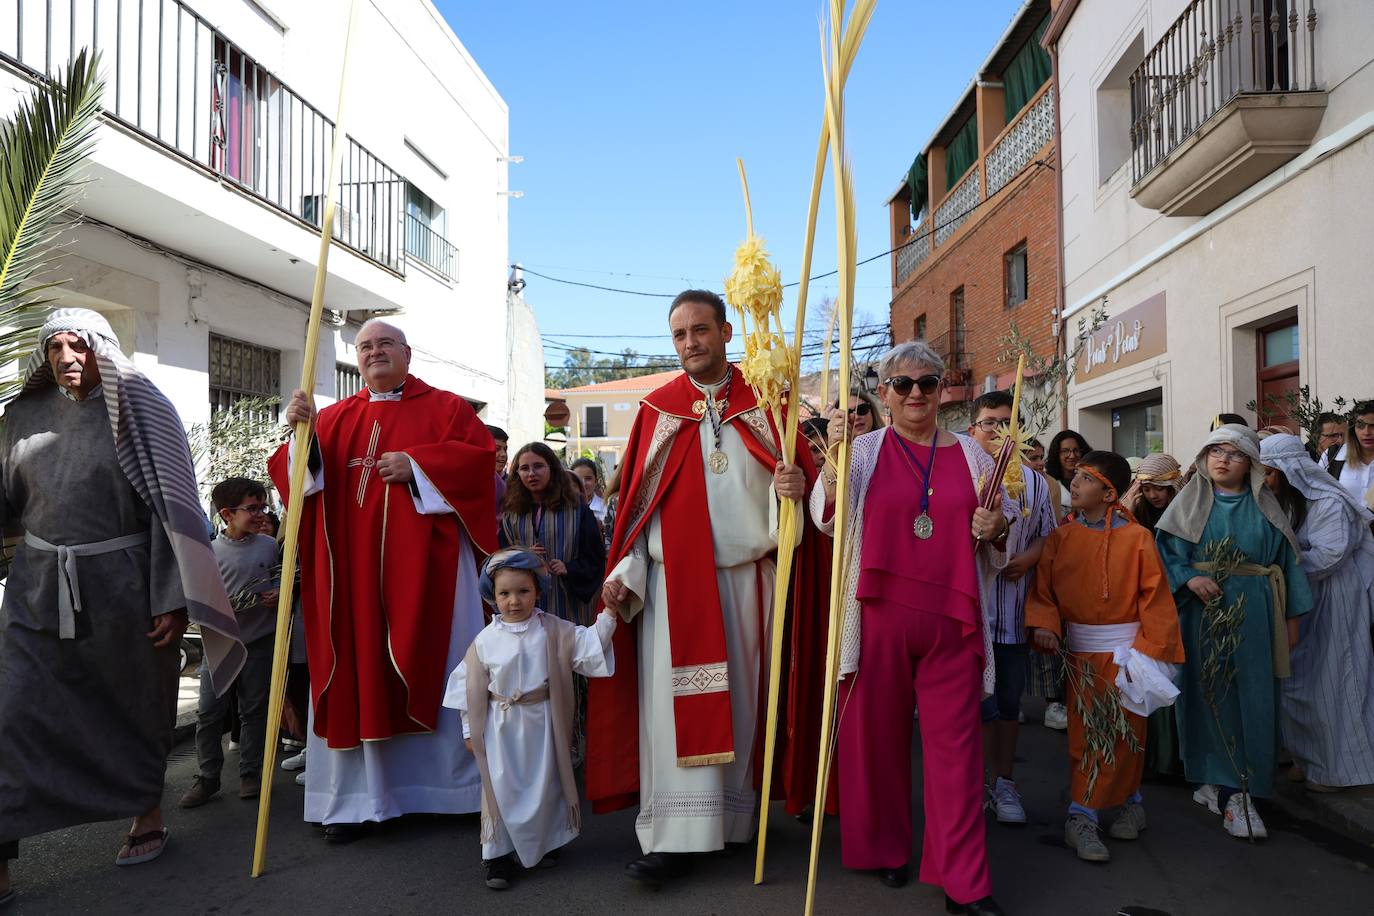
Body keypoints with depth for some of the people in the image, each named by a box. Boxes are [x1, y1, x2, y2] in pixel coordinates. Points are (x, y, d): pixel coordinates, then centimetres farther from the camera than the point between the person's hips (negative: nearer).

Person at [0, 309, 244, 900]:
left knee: (135, 706, 12)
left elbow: (172, 504, -9)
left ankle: (147, 814, 33)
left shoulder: (140, 411, -5)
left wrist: (172, 597, -14)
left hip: (119, 585, -3)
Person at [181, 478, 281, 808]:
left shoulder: (269, 545, 3)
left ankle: (250, 773, 21)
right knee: (208, 713, 1)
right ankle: (207, 778, 13)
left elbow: (281, 580, 13)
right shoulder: (210, 551, -2)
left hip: (260, 641, 1)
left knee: (254, 710, 9)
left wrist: (278, 595, -7)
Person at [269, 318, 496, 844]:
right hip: (354, 568, 3)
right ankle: (356, 798, 9)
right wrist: (300, 431, -18)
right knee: (356, 675, 2)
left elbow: (479, 456, -6)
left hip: (424, 565, -2)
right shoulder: (336, 418, 15)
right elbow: (302, 473, 2)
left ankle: (461, 788, 12)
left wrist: (416, 464, -15)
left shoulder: (444, 408, 8)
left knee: (439, 669, 1)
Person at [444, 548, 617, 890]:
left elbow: (587, 644, -7)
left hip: (541, 723, 1)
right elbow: (471, 687, 2)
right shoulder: (485, 640, -4)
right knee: (501, 788, 0)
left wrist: (608, 616, -20)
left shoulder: (553, 630, -5)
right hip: (501, 725, 0)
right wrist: (470, 730, 4)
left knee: (544, 787, 11)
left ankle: (545, 845, 31)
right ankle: (499, 855, 13)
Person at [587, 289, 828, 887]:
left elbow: (799, 474, 4)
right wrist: (623, 573, -3)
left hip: (747, 579, 1)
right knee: (673, 700, -4)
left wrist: (795, 486, -19)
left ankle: (735, 819, 21)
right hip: (673, 580, 0)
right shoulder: (658, 409, 6)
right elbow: (637, 500, 5)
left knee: (740, 696, 7)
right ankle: (676, 837, 1)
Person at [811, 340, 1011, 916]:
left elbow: (1003, 521, 18)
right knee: (879, 733, 8)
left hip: (952, 618, 1)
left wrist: (996, 529, -5)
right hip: (881, 615, -1)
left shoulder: (970, 454, 11)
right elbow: (827, 519, -5)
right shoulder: (864, 450, 6)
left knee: (955, 742, 2)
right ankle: (886, 848, 28)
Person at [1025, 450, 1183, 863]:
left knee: (1126, 733, 7)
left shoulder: (1136, 538, -7)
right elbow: (1043, 589, -1)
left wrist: (1153, 650, -11)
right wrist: (1043, 624, -18)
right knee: (1085, 733, 3)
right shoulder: (1061, 537, 0)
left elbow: (1155, 597, -7)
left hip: (1125, 649, -1)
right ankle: (1081, 820, 9)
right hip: (1080, 652, 2)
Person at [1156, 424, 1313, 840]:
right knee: (1209, 694, 1)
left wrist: (1292, 616, 5)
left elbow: (1286, 558, 8)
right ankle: (1230, 791, 12)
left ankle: (1224, 786, 8)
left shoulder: (1264, 506, 8)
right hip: (1202, 611, -1)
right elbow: (1163, 550, 1)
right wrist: (1189, 577, -17)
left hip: (1253, 615, 1)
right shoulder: (1189, 502, 5)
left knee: (1252, 698, 0)